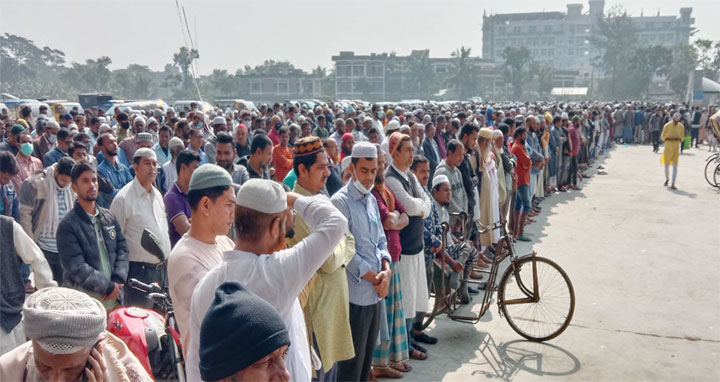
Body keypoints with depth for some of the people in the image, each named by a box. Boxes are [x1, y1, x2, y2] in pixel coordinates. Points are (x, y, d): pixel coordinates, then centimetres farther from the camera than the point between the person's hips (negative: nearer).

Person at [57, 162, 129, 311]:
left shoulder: (109, 217, 9)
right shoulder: (67, 225, -8)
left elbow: (122, 249, 8)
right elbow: (76, 267, -14)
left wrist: (118, 280, -6)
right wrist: (108, 287, -12)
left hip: (114, 296, 5)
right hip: (85, 301, -5)